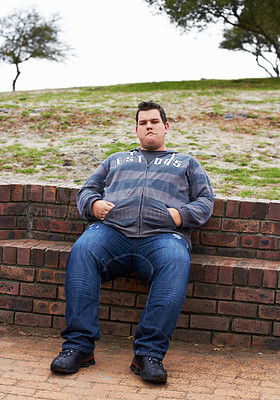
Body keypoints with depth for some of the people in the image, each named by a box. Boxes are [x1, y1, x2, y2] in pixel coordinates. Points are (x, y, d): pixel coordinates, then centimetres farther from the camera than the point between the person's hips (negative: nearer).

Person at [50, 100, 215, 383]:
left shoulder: (187, 163, 32)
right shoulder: (116, 160, 36)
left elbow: (205, 201, 21)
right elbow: (87, 190, 30)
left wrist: (181, 215, -1)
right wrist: (94, 204, 5)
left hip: (163, 235, -1)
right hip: (112, 230, 2)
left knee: (176, 264, -37)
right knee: (82, 251, -32)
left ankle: (149, 354, -35)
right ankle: (78, 346, -29)